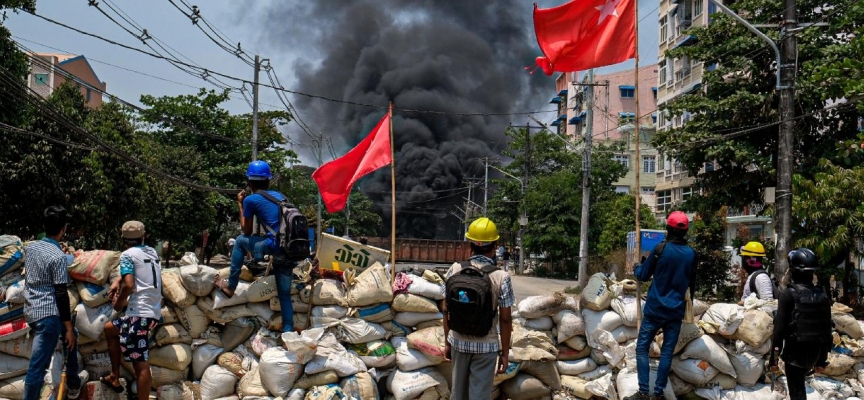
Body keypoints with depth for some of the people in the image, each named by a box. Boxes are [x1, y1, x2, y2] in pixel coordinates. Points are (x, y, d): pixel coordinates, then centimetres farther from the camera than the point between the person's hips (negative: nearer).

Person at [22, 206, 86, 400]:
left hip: (30, 310, 9)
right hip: (48, 314, -9)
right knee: (37, 366, -5)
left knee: (71, 337, 28)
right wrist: (68, 329, -11)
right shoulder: (58, 256, -17)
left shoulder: (30, 246, 5)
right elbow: (61, 296, -16)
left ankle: (74, 384, 40)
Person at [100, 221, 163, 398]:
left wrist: (119, 301, 2)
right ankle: (114, 378, 33)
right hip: (153, 311, 9)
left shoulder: (127, 254, -4)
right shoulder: (152, 252, 17)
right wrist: (117, 280, 22)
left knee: (141, 365, -11)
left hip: (140, 312, -9)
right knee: (109, 328, 29)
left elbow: (129, 285, -15)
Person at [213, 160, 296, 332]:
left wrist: (240, 205, 21)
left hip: (275, 246, -6)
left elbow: (247, 231, 14)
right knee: (284, 294, 16)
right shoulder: (280, 196, 21)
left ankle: (230, 286, 22)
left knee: (241, 240, 20)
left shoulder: (250, 199, 3)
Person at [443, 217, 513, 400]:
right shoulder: (501, 277, -15)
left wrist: (447, 342, 11)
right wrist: (505, 353, 0)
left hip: (458, 342, 3)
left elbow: (446, 310, 0)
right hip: (486, 346, -3)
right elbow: (505, 320, -11)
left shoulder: (455, 270, -7)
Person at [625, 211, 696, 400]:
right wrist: (688, 305, 31)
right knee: (667, 352, 7)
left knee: (642, 348, 3)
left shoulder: (660, 249, -10)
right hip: (676, 311, 4)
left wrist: (639, 266, 23)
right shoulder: (691, 254, 2)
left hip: (655, 308, -3)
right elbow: (692, 285, 15)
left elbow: (643, 276, 0)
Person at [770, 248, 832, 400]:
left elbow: (779, 328, -16)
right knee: (800, 387, 25)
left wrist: (774, 357, -9)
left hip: (795, 351, -6)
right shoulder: (822, 296, 3)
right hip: (815, 351, 6)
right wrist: (822, 359, 16)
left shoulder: (788, 294, -14)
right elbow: (827, 330, 8)